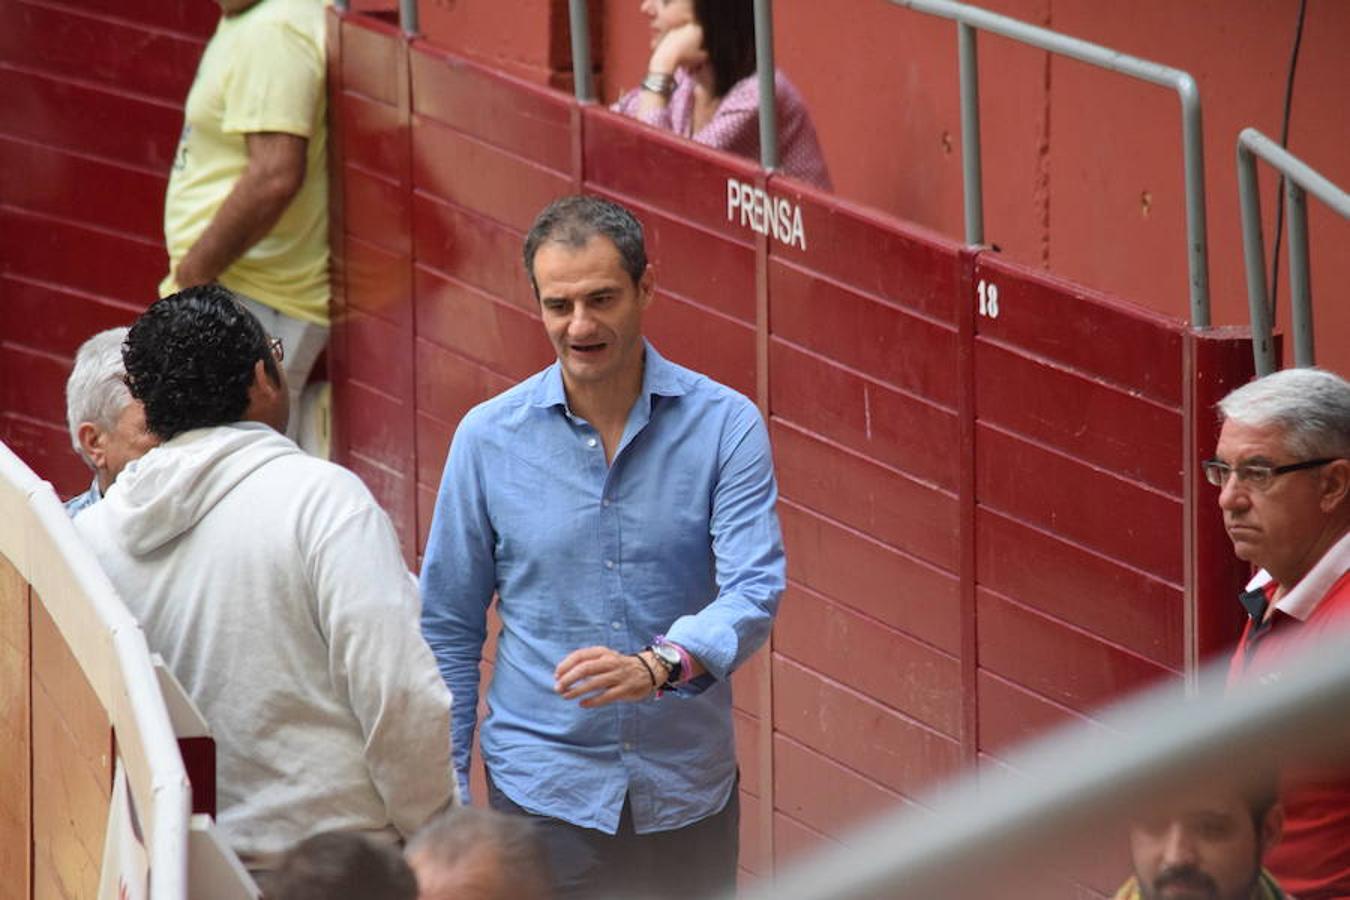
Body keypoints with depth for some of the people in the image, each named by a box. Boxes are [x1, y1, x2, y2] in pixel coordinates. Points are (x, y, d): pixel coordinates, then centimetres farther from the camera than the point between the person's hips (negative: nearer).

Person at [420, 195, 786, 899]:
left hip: (690, 790, 0)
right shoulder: (489, 438, -1)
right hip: (544, 788, 0)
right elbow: (448, 629, 6)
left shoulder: (725, 426, -4)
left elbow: (754, 590, -15)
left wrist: (658, 664, -35)